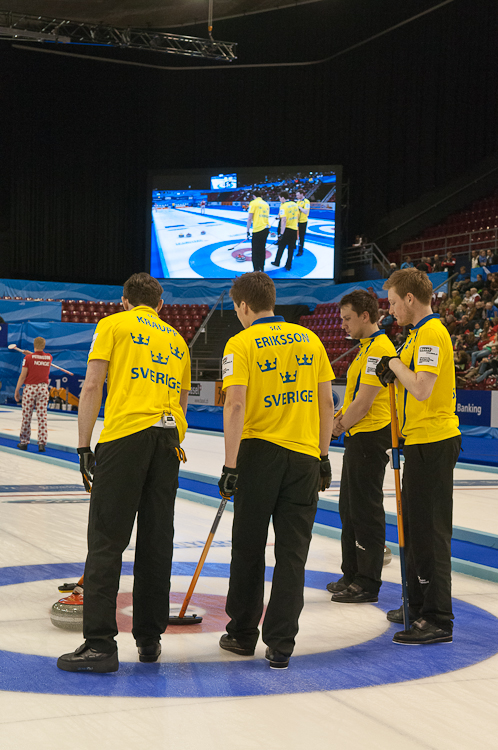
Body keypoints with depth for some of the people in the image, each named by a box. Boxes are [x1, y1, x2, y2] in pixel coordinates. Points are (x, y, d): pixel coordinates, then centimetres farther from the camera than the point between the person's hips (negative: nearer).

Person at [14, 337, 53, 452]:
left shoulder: (28, 358, -7)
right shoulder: (49, 358, 3)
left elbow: (23, 376, -8)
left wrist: (17, 390, -1)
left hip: (30, 388, -2)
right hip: (43, 388, 2)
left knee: (26, 416, 6)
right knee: (42, 417, 1)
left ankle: (24, 442, 13)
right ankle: (42, 442, -4)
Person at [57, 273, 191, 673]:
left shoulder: (112, 325, 11)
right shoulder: (177, 340, 25)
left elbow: (92, 387, 2)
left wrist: (84, 448, 4)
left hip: (125, 434, -5)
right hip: (168, 437, 5)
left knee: (107, 539, -5)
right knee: (156, 541, 9)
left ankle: (100, 643, -9)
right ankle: (149, 638, 15)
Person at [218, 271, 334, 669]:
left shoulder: (241, 343, -4)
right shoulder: (309, 338, 8)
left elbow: (235, 405, -14)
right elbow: (327, 403, 8)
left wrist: (231, 465, -12)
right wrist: (323, 456, 15)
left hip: (259, 453, -3)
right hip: (304, 457, 3)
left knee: (248, 548, 12)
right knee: (292, 553, 6)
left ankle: (243, 635, 23)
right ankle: (280, 645, 5)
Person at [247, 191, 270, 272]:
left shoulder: (253, 203, -3)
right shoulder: (266, 204, 17)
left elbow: (249, 219, -7)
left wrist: (248, 231, -2)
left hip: (258, 229, -7)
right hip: (266, 229, 7)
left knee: (256, 251, -5)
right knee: (262, 249, 18)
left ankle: (257, 270, -10)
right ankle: (261, 268, 25)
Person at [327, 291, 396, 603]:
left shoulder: (379, 348, -18)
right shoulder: (367, 347, 16)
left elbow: (363, 403, -21)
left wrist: (340, 426, -8)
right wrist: (342, 418, 5)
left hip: (370, 437, -11)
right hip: (359, 436, 11)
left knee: (366, 509, -4)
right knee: (350, 507, 16)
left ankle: (368, 582, 4)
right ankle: (353, 574, 27)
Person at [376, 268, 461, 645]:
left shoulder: (432, 333, -17)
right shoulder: (419, 333, 15)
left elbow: (422, 389, -26)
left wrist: (396, 364, -11)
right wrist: (392, 371, 6)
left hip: (433, 443, -11)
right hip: (421, 442, 11)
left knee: (430, 531, -6)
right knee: (414, 526, 18)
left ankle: (438, 620, 0)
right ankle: (419, 605, 31)